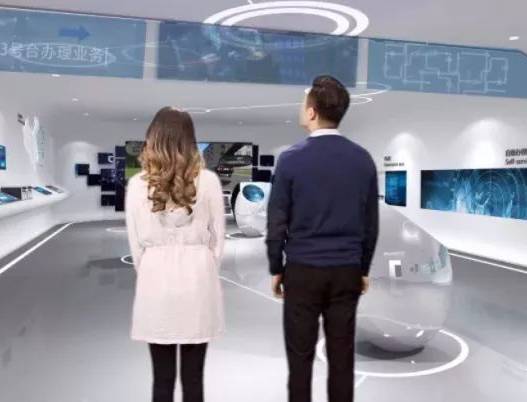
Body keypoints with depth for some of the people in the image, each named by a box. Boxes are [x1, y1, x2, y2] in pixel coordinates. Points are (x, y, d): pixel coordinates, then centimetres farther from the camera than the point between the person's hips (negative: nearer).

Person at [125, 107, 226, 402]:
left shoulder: (138, 184, -4)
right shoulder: (208, 181, -5)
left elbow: (137, 243, 2)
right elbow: (217, 237, 1)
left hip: (155, 281, 0)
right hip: (197, 278, 0)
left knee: (162, 378, 11)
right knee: (193, 377, 10)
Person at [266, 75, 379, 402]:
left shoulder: (292, 158, -10)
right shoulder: (363, 159, 0)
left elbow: (277, 222, -6)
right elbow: (371, 222, 6)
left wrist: (276, 268, 6)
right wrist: (363, 268, 16)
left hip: (303, 270, -3)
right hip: (347, 271, 3)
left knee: (301, 356, 8)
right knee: (342, 355, 11)